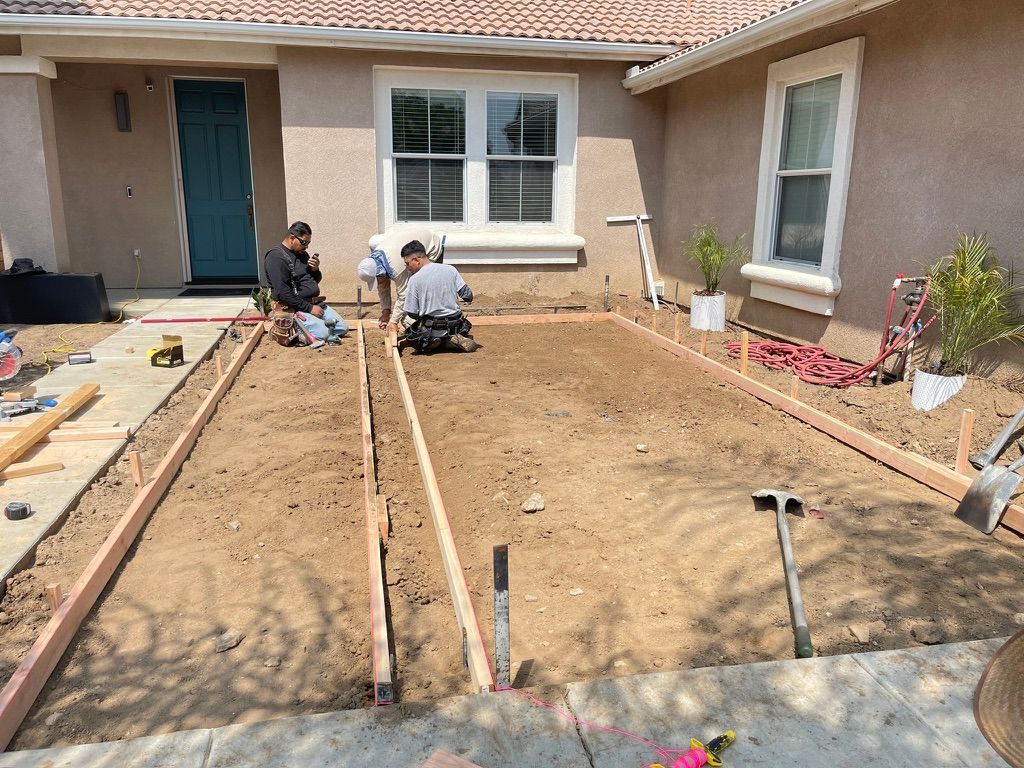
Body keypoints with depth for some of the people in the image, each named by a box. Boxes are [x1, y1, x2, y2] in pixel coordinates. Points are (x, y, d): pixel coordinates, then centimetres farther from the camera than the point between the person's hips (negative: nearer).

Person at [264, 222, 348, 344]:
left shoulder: (302, 254, 15)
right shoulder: (276, 257, -13)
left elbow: (316, 281, 25)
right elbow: (283, 293, -21)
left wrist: (316, 270, 0)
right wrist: (309, 308, -19)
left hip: (314, 303, 9)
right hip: (292, 307, -9)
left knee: (342, 328, -1)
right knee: (322, 333, -25)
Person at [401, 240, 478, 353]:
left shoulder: (414, 279, -11)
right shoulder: (450, 269, -1)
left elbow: (412, 314, -7)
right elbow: (468, 296, -1)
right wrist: (468, 299, 23)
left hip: (431, 329, -3)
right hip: (455, 325, 3)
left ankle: (432, 342, -1)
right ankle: (453, 340, 4)